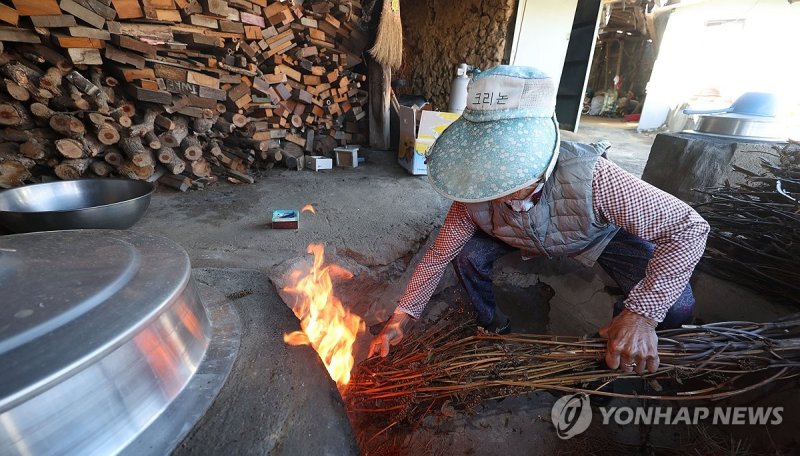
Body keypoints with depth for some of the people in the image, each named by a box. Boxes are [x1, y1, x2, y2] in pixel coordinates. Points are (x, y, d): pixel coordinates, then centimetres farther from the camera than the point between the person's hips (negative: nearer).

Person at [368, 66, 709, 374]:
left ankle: (615, 354, 13)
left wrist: (642, 313, -45)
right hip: (527, 237, 2)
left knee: (675, 304, -21)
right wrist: (402, 317, -25)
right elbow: (439, 254, -21)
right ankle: (492, 325, 10)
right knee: (468, 254, -22)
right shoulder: (475, 194, -32)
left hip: (600, 233, -1)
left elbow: (689, 226, -34)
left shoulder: (589, 177, -43)